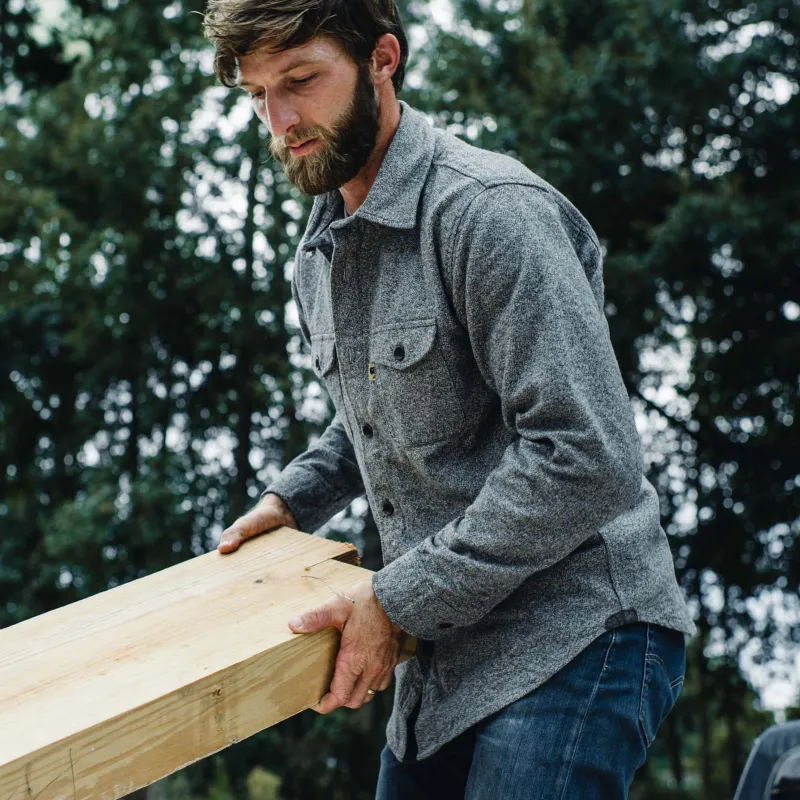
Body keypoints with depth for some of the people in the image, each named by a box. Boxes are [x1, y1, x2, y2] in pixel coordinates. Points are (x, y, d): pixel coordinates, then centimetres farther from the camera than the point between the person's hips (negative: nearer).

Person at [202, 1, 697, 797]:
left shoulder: (490, 209, -18)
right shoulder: (318, 254, 12)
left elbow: (587, 456, -25)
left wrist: (398, 599, -21)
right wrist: (292, 498, 12)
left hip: (573, 638, -8)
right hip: (445, 652, 8)